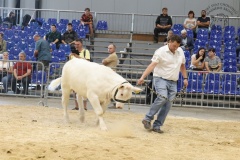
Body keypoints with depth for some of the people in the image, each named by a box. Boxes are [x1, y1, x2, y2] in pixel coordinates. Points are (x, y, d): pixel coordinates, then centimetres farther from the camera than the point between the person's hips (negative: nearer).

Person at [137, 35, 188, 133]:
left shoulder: (180, 52, 9)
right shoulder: (161, 51, -10)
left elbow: (182, 66, 24)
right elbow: (152, 65, -19)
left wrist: (185, 78, 16)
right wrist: (142, 77, -29)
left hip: (173, 82, 6)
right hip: (161, 79, -6)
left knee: (168, 104, -2)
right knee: (163, 97, -28)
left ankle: (157, 125, 3)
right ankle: (148, 119, -16)